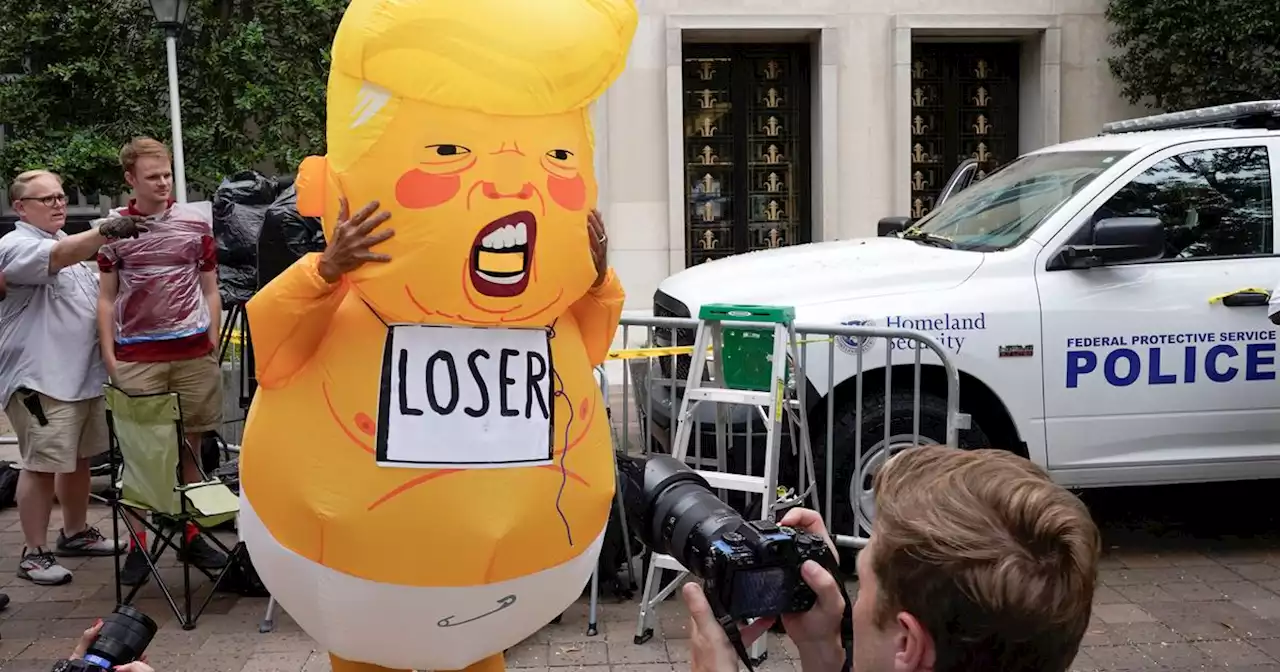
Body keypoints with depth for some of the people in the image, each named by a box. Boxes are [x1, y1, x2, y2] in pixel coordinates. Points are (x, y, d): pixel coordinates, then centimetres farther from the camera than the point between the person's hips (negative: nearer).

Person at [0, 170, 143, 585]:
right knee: (42, 466, -5)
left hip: (83, 375, 9)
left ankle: (76, 534, 30)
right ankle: (34, 553, 3)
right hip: (40, 380, -8)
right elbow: (60, 257, -32)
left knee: (79, 459, 16)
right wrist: (106, 232, -46)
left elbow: (91, 294, 27)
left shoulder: (73, 243, 17)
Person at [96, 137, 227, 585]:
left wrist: (213, 346, 6)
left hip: (194, 355, 1)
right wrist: (109, 355, 1)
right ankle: (139, 543, 12)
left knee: (192, 448, 7)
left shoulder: (195, 224, 6)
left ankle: (192, 535, 18)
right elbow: (106, 297, 8)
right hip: (136, 358, -1)